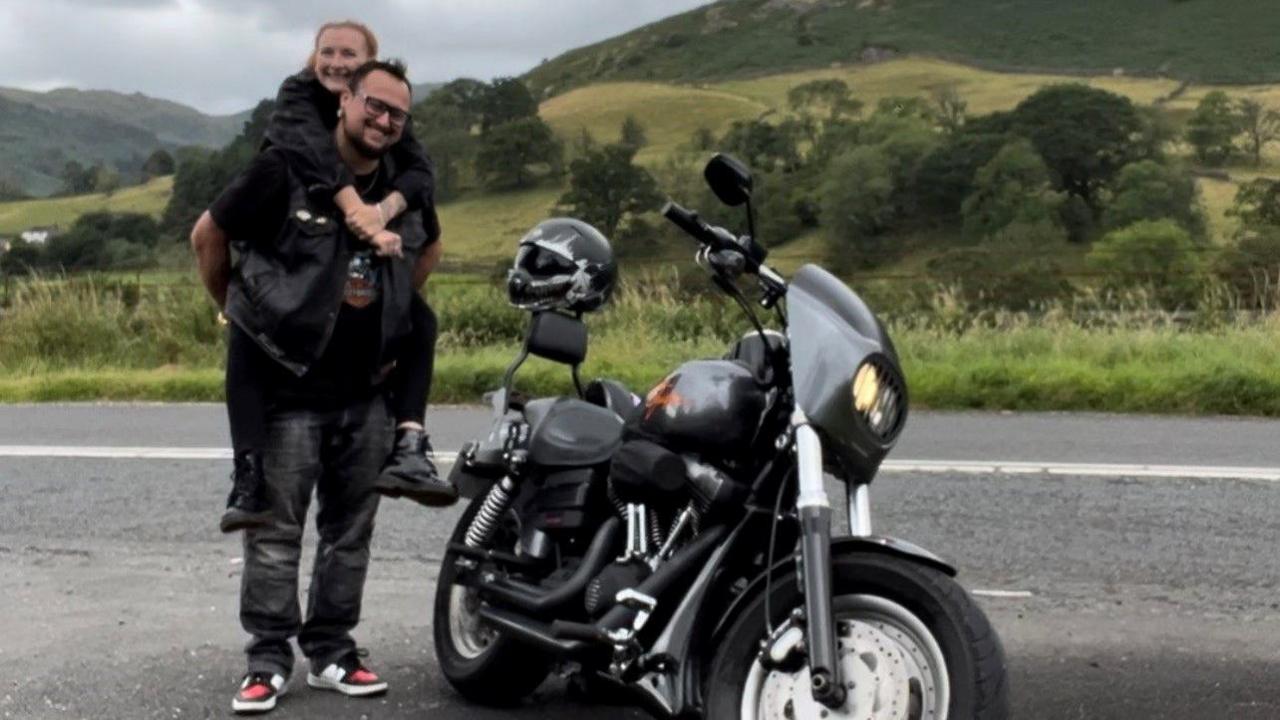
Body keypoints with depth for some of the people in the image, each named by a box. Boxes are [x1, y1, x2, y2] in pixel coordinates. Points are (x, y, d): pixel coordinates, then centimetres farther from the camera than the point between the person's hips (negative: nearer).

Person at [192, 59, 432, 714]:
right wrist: (238, 311, 7)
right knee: (275, 532, 1)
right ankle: (268, 661, 9)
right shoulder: (285, 170, -11)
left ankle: (332, 653, 20)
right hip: (287, 387, -5)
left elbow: (426, 252, 25)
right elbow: (208, 236, -2)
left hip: (367, 391, 5)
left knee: (350, 531, 10)